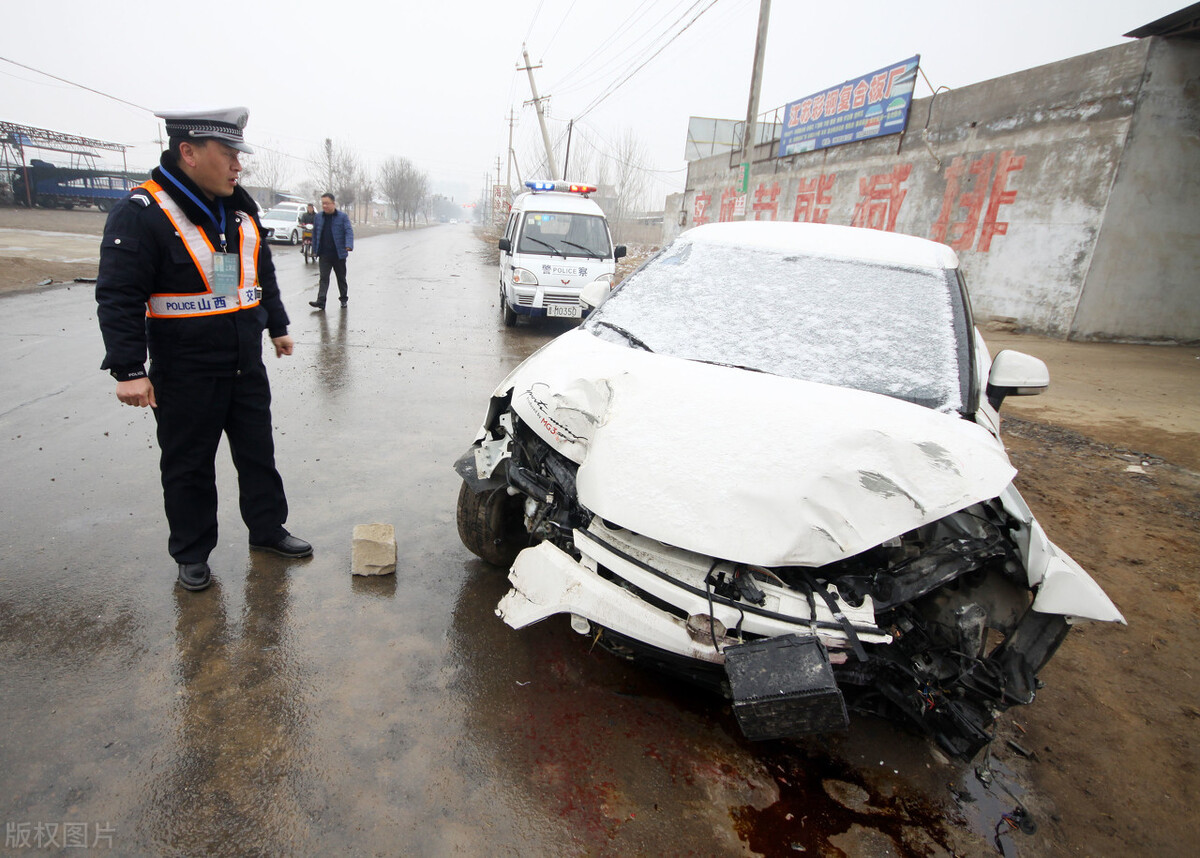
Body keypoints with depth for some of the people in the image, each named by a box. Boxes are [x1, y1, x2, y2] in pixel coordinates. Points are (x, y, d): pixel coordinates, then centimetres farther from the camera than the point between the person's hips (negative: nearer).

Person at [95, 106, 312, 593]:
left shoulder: (241, 212, 8)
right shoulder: (142, 213, -14)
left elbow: (263, 276, 21)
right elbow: (118, 297, -16)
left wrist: (277, 326, 24)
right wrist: (128, 369, -20)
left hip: (246, 366, 6)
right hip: (185, 375, -6)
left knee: (258, 453, 15)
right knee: (188, 466, 9)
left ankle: (268, 529, 32)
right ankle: (191, 554, 25)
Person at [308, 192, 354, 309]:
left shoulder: (343, 216, -3)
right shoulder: (318, 217, 7)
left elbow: (349, 231, -12)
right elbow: (315, 233, 15)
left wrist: (349, 245, -29)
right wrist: (315, 249, 14)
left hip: (339, 254, -2)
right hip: (324, 254, 2)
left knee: (341, 277, 12)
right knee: (324, 278, -7)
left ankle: (344, 298, 27)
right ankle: (321, 301, -13)